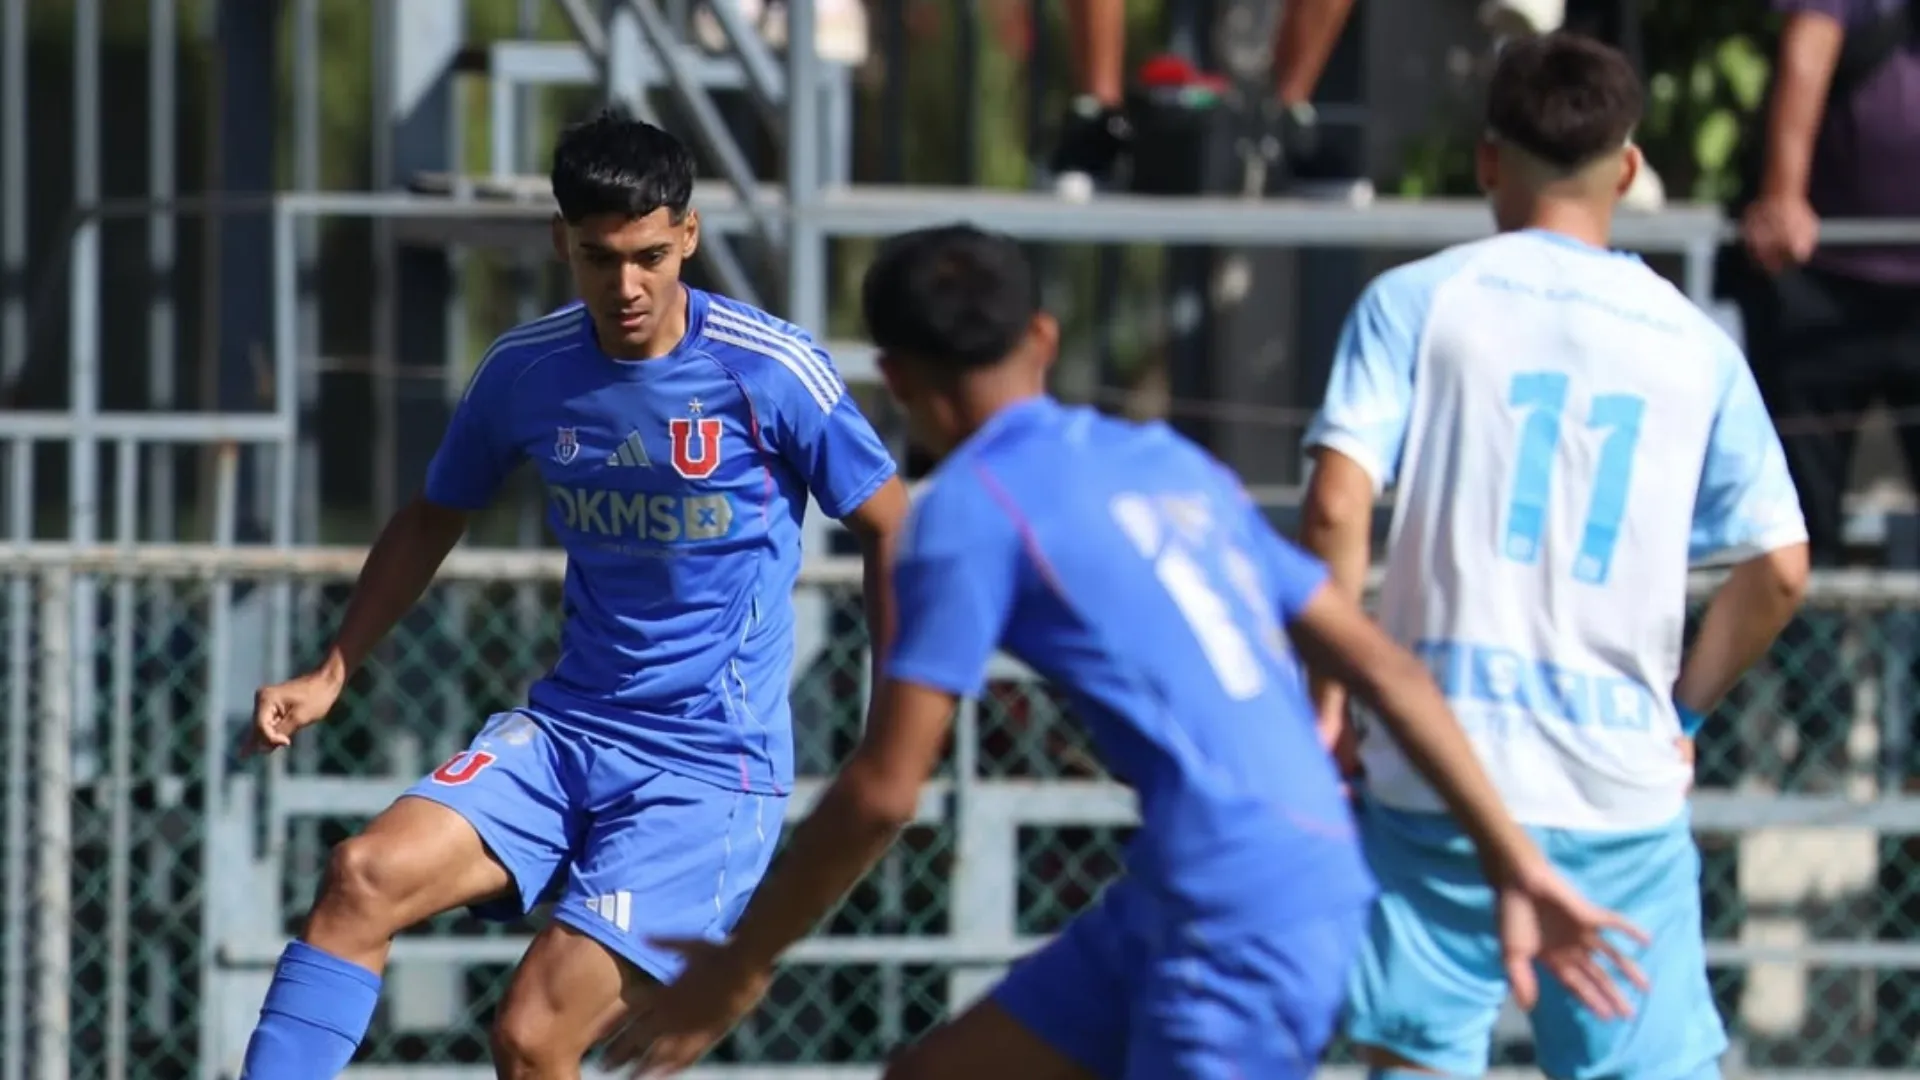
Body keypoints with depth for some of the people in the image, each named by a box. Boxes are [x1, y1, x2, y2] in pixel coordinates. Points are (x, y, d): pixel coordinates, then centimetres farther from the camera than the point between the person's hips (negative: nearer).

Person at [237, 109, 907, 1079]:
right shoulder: (523, 371, 1)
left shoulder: (771, 371, -11)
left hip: (711, 769, -4)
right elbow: (434, 520, 18)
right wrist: (330, 677, 10)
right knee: (365, 876, -20)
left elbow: (888, 527, -1)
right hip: (563, 734, 5)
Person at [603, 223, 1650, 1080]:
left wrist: (739, 967, 2)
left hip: (1241, 920, -9)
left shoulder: (970, 508, -5)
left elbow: (882, 791, -9)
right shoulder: (1166, 461, 18)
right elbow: (1385, 667, 15)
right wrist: (1519, 867, 18)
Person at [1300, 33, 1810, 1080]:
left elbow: (1337, 505, -9)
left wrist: (1331, 697, 0)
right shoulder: (1694, 343, 9)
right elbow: (1778, 567, 5)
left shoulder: (1415, 301, 2)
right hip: (1626, 783, 1)